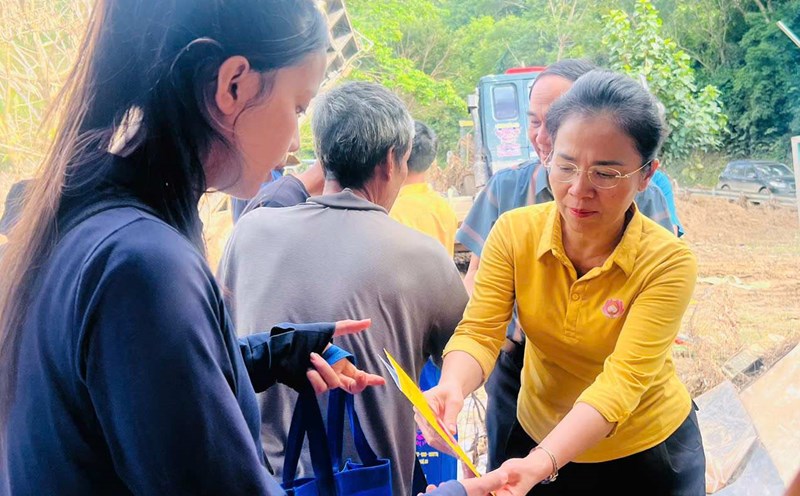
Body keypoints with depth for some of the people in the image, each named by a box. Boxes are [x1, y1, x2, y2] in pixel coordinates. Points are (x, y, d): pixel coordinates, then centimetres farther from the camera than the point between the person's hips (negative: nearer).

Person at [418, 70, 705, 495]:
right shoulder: (514, 232, -16)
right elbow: (479, 331, -20)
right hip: (537, 437, 2)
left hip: (647, 456, -2)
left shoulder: (667, 263, -23)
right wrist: (452, 388, -42)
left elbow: (623, 380, -31)